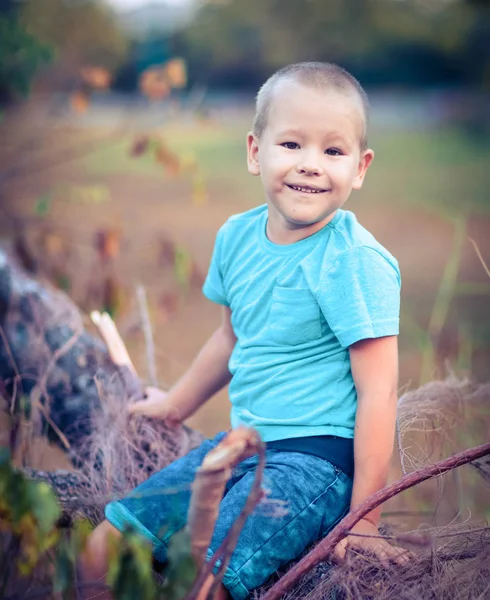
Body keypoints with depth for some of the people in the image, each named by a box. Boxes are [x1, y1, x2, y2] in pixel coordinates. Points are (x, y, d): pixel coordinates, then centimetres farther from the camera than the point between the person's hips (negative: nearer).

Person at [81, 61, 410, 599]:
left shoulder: (356, 262, -17)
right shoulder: (238, 236, 4)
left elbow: (378, 390, -18)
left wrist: (363, 519, -17)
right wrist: (178, 403, 37)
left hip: (315, 459, -7)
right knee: (104, 548, 6)